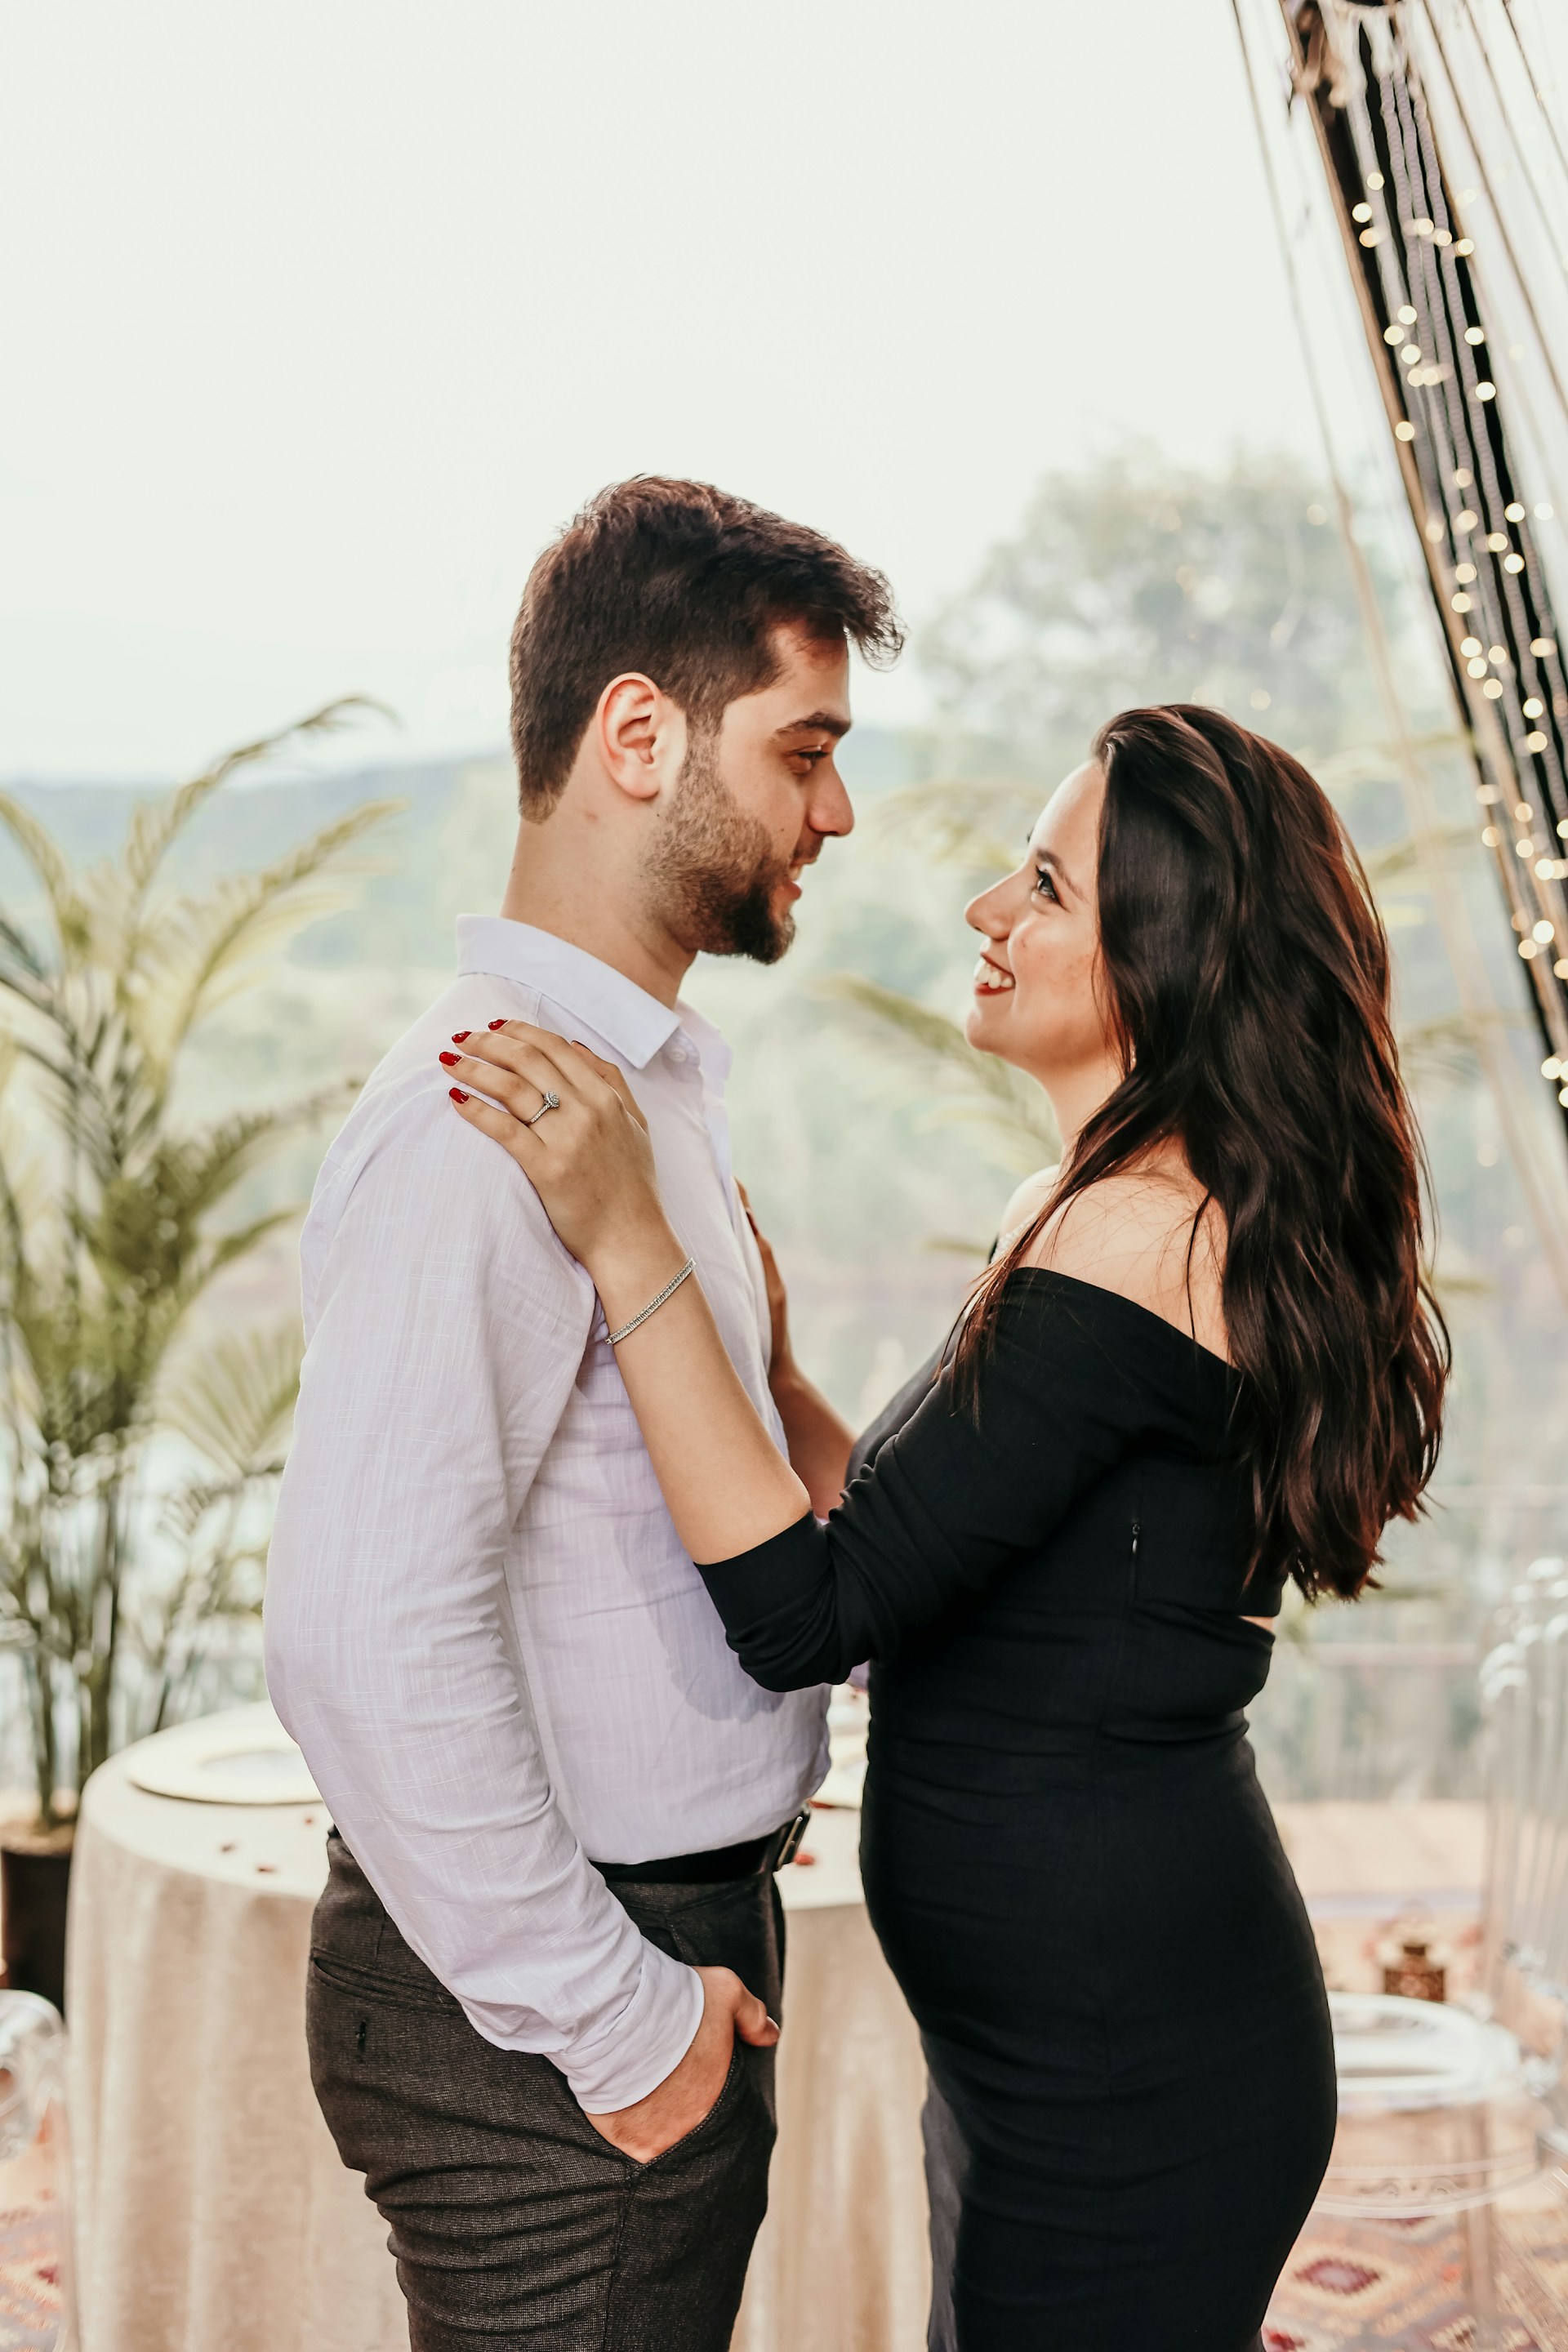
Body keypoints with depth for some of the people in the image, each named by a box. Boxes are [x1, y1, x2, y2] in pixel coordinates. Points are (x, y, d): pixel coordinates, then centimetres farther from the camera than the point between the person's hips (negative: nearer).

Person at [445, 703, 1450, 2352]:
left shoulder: (1137, 1240, -23)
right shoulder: (1148, 1216, 8)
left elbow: (806, 1615, -26)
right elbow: (923, 1564, 12)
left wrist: (631, 1247, -26)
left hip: (1119, 2075, -10)